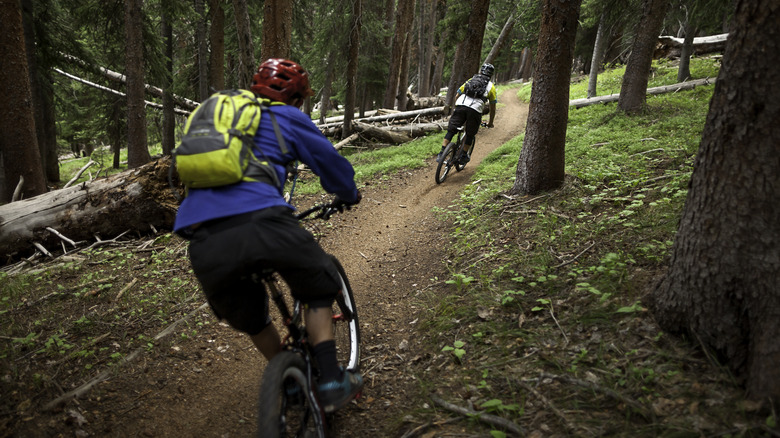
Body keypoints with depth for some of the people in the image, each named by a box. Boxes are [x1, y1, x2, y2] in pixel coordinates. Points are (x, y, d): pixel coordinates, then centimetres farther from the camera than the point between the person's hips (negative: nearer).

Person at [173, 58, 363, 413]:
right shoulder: (287, 117, 18)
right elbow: (330, 162, 23)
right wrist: (349, 195, 44)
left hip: (205, 244, 5)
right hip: (259, 221, -5)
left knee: (249, 318, 29)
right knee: (317, 289, 21)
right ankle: (331, 381, 17)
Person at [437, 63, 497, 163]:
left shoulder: (470, 80, 29)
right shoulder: (491, 86, 22)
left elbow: (457, 96, 28)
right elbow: (492, 108, 23)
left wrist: (455, 109, 41)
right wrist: (490, 123, 34)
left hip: (460, 106, 2)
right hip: (475, 110, -2)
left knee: (450, 131, 6)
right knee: (470, 135, 18)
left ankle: (441, 154, -4)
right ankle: (464, 156, 28)